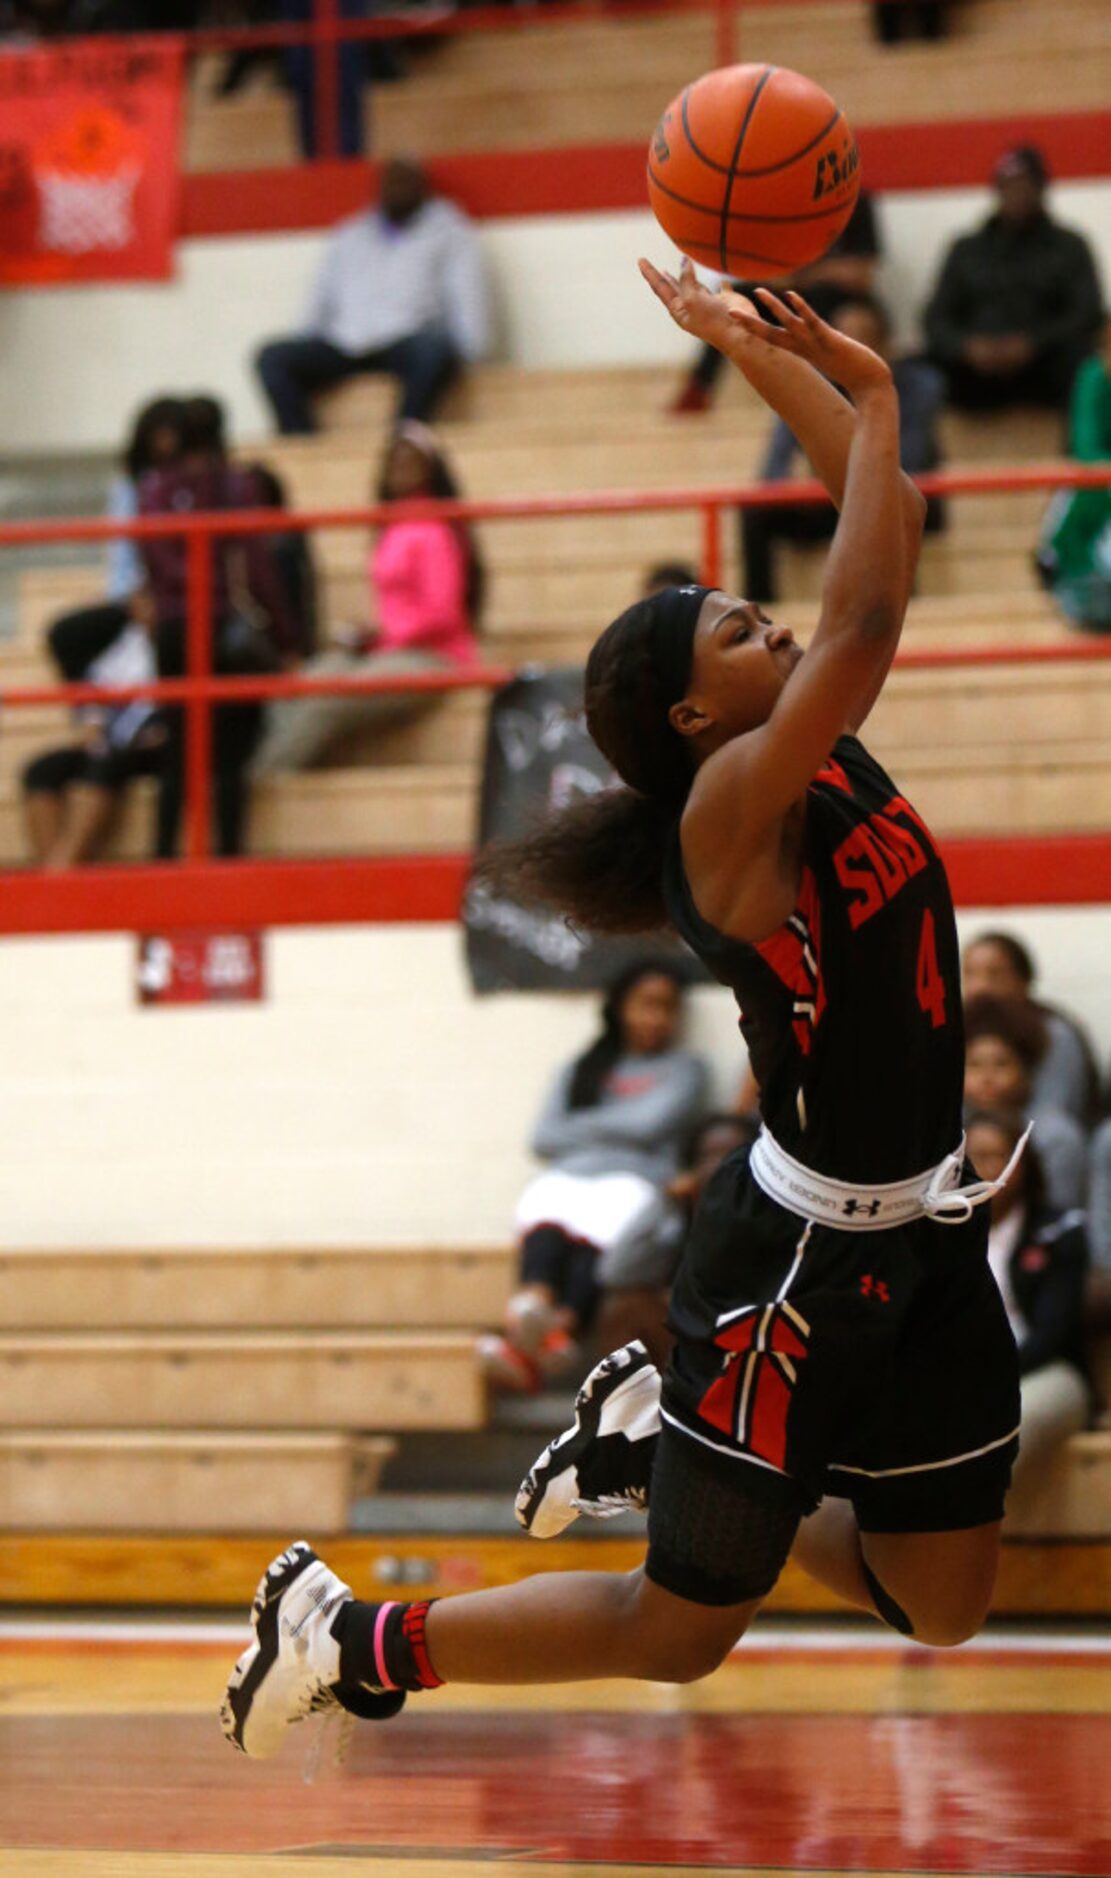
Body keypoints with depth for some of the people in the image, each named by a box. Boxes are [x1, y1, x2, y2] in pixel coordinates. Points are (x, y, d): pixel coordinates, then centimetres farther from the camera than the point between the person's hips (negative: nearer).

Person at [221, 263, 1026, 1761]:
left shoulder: (820, 750, 2)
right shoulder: (731, 807, -21)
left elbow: (883, 536, 7)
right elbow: (868, 617, -34)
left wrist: (774, 360, -1)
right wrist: (867, 397, -24)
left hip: (923, 1234, 8)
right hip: (800, 1257, -8)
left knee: (944, 1608, 18)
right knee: (678, 1631, 4)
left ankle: (653, 1429, 36)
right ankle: (346, 1639, 20)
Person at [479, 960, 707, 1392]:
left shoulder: (683, 1069, 20)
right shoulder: (580, 1071, 29)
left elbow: (649, 1126, 3)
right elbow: (543, 1139, 15)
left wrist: (581, 1127, 13)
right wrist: (616, 1130, 7)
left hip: (633, 1182, -2)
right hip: (569, 1178, 2)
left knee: (605, 1216, -38)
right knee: (544, 1202, -35)